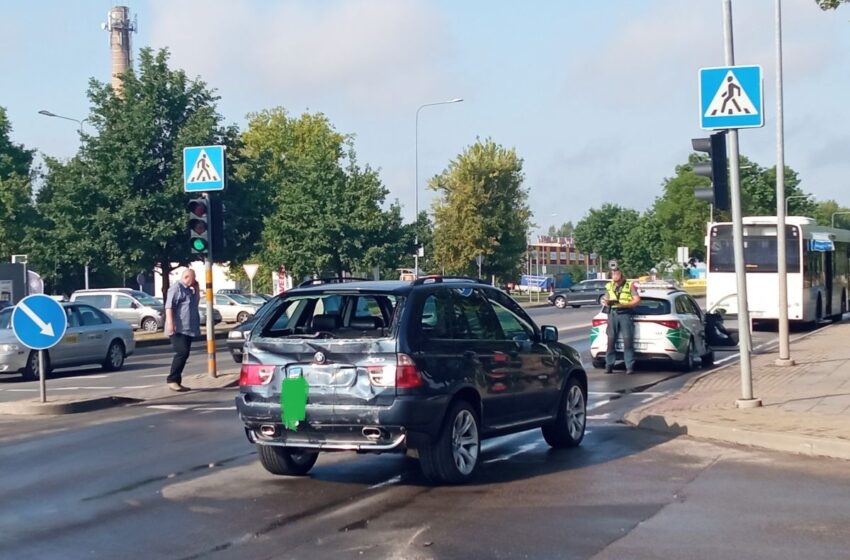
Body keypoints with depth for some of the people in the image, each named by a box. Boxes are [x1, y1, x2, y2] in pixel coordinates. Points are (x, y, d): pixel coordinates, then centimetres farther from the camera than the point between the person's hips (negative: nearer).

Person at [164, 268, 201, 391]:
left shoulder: (188, 290, 21)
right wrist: (170, 323, -25)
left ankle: (177, 381, 11)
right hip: (178, 329, -9)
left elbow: (196, 302, 26)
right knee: (182, 353, -18)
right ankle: (172, 380, -14)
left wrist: (196, 289, 15)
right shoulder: (176, 288, -8)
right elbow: (169, 306, -16)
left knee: (184, 354, 7)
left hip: (188, 329, 9)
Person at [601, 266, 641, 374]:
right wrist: (606, 301, -5)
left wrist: (623, 304, -15)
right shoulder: (609, 286, 15)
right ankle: (609, 365, 4)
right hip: (613, 313, 3)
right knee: (611, 340, 0)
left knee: (628, 340, -8)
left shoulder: (629, 285, 3)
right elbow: (606, 300, 20)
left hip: (625, 313, -3)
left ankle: (630, 366, -7)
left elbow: (637, 300, -2)